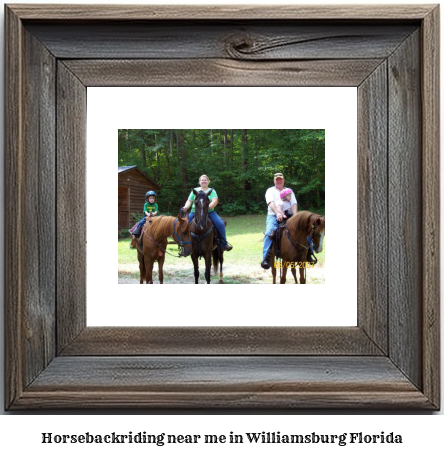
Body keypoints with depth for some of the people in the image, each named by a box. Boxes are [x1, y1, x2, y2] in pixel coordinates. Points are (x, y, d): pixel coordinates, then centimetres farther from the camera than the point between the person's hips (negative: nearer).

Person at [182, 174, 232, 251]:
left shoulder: (211, 191, 7)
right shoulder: (195, 190, 14)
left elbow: (215, 201, -7)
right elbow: (189, 201, 14)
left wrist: (208, 207, -26)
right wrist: (186, 207, -7)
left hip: (209, 212, -2)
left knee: (220, 224, -22)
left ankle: (224, 244, -9)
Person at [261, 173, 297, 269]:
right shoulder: (270, 191, 15)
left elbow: (294, 204, 11)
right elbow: (271, 203, -3)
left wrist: (295, 216, -10)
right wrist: (278, 213, -22)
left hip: (288, 216, 3)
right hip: (273, 215, -2)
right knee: (269, 232, -30)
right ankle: (266, 259, -33)